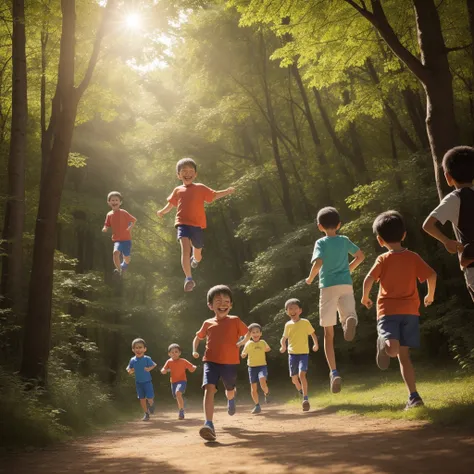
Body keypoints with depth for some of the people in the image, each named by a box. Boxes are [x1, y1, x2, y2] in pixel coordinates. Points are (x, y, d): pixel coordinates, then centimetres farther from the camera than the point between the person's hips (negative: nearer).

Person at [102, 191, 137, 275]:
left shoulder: (123, 213, -7)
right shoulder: (109, 214, 2)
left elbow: (134, 220, -2)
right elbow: (107, 225, 8)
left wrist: (130, 227, -19)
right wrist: (104, 228, -15)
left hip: (126, 239, -1)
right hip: (117, 240, 1)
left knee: (126, 258, 6)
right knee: (116, 252, -28)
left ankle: (124, 264, 44)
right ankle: (119, 269, -12)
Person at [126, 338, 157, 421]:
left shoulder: (147, 359, -13)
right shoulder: (132, 360, -4)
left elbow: (153, 365, -6)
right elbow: (129, 368, 8)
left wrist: (149, 368, -24)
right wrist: (129, 371, -13)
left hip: (147, 381, -3)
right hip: (138, 382, 3)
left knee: (149, 398, -7)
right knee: (142, 399, 7)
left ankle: (151, 405, 29)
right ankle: (146, 413, 23)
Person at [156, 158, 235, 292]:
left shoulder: (200, 188, 6)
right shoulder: (177, 190, 12)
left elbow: (214, 195, 8)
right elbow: (171, 204, 26)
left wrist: (227, 191, 2)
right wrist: (162, 211, 20)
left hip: (197, 224, 1)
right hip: (183, 223, -1)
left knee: (197, 253, 12)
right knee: (185, 249, -23)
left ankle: (195, 259, 53)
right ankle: (189, 278, -30)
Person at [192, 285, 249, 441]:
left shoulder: (235, 321, -1)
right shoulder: (208, 323, 5)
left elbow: (248, 334, 12)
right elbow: (198, 337, 20)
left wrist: (241, 343, -2)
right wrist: (195, 351, 6)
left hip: (230, 362, 0)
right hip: (211, 361, 0)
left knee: (230, 390, 19)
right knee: (209, 389, -22)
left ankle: (231, 400, 61)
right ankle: (209, 425, -29)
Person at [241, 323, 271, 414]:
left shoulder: (263, 343, 3)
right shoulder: (248, 344, -2)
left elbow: (268, 349, 24)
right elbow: (243, 355, 1)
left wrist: (260, 351, 9)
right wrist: (244, 354, -20)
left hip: (262, 366, -1)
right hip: (252, 367, 1)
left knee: (263, 382, -26)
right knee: (253, 388, 1)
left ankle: (266, 393, 6)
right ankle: (257, 406, 17)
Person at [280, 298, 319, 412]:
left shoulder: (305, 323, -4)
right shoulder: (288, 325, 4)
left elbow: (313, 334, 4)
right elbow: (284, 338, 12)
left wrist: (316, 344, -7)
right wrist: (283, 346, -6)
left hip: (303, 353, -3)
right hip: (292, 353, 3)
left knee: (301, 374, -23)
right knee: (294, 378, 6)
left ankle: (305, 399, -16)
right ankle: (301, 392, 37)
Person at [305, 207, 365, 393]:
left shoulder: (321, 243, 0)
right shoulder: (344, 240, 12)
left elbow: (318, 263, -16)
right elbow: (360, 256, 23)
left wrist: (310, 278, 1)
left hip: (328, 287, -2)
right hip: (346, 285, 2)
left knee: (328, 333, 5)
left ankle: (334, 372, -5)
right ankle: (350, 319, -40)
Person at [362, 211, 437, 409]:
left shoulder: (383, 259, -2)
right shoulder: (413, 257, 5)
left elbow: (369, 279, -15)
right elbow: (432, 275, -6)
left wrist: (365, 297, 3)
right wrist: (430, 295, 11)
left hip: (388, 311, -3)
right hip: (410, 311, 3)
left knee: (392, 349, -17)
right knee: (404, 355, 8)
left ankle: (384, 343, -47)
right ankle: (413, 396, 4)